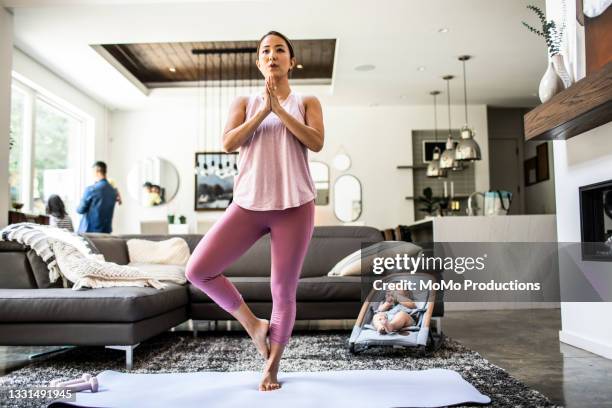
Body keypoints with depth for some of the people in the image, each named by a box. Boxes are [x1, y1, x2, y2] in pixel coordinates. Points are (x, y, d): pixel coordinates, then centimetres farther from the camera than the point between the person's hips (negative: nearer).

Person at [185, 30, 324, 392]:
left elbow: (316, 142, -8)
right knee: (198, 270, -8)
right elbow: (228, 144, -3)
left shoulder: (307, 103, 10)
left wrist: (279, 109, -10)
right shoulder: (245, 103, 13)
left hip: (295, 206, -2)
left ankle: (272, 366, 21)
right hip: (249, 204, 2)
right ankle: (254, 324, 11)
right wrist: (262, 111, -10)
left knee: (284, 290, 1)